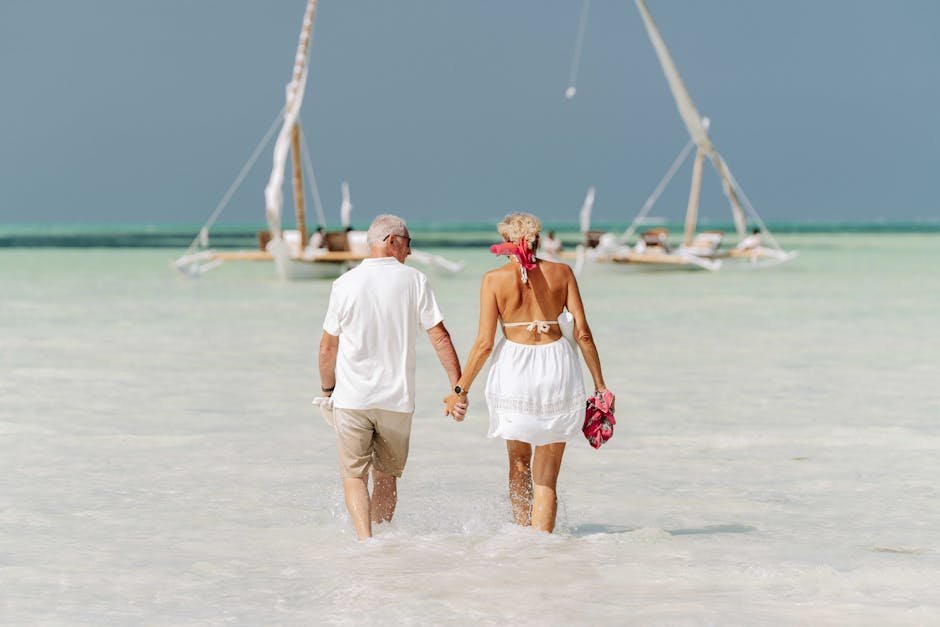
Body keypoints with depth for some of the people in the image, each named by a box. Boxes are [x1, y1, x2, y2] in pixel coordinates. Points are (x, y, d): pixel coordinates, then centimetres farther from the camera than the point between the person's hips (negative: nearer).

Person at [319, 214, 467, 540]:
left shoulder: (346, 284, -2)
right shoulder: (414, 281, -2)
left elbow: (328, 347, 2)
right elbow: (440, 338, -5)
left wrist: (328, 389, 17)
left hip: (352, 398, -1)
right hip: (397, 400, 1)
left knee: (354, 476, 3)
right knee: (387, 476, 17)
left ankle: (365, 540, -15)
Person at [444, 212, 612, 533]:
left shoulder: (494, 279, -2)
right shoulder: (561, 273, 3)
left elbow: (484, 343, -5)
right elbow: (583, 333, 1)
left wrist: (460, 390, 4)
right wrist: (599, 385, 8)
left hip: (514, 368, -1)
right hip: (557, 366, 1)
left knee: (519, 462, 23)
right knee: (546, 478, 6)